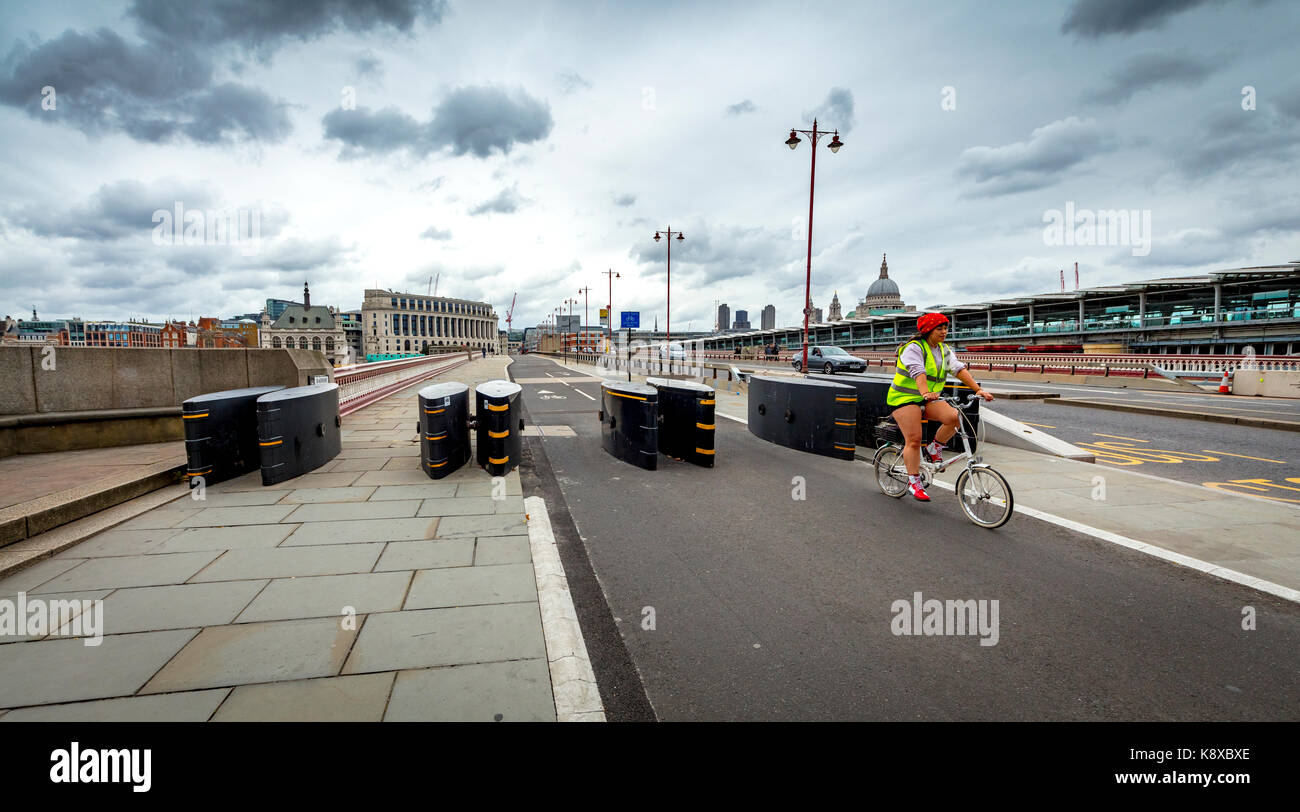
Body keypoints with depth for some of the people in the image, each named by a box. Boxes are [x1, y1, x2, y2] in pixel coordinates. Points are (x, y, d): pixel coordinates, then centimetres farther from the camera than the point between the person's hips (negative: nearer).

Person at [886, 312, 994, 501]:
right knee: (914, 440, -13)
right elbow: (918, 372, -31)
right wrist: (926, 392, -48)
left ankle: (934, 449, 3)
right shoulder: (914, 348, -14)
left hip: (929, 399, 6)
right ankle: (913, 482, -4)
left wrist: (978, 389, -17)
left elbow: (959, 368, -4)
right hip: (905, 398, -6)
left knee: (954, 417, -20)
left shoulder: (944, 350, 9)